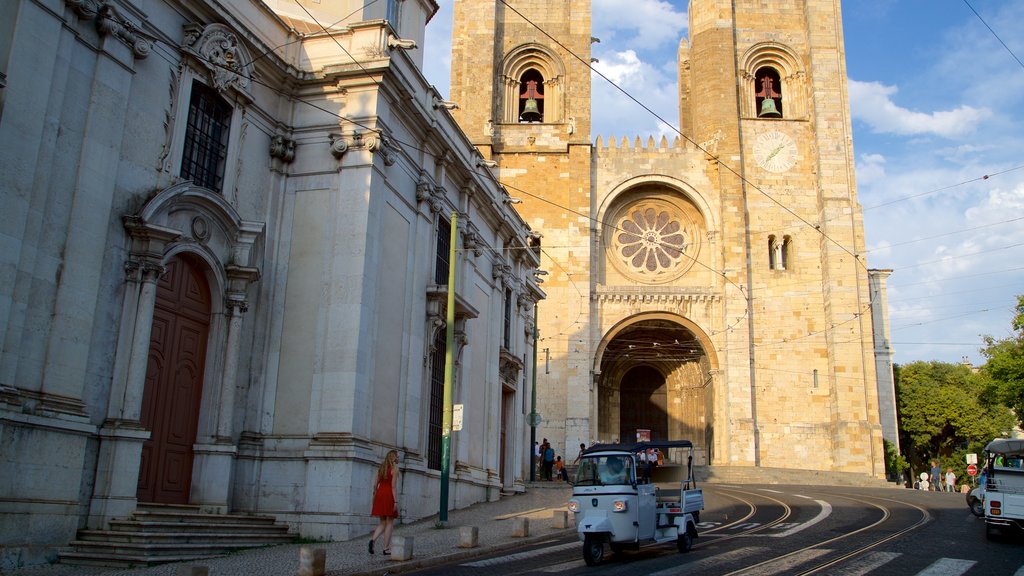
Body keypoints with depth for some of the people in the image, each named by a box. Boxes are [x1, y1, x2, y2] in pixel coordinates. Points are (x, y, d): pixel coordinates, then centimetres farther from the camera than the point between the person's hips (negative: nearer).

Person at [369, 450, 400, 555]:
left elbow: (375, 484, 11)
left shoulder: (381, 467, 13)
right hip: (389, 495, -6)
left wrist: (374, 498, 17)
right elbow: (394, 486, -13)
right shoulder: (395, 468, -6)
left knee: (382, 523, 14)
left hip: (380, 495, 6)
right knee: (389, 523, 3)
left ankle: (373, 539, -10)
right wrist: (396, 501, -13)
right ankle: (386, 549, 3)